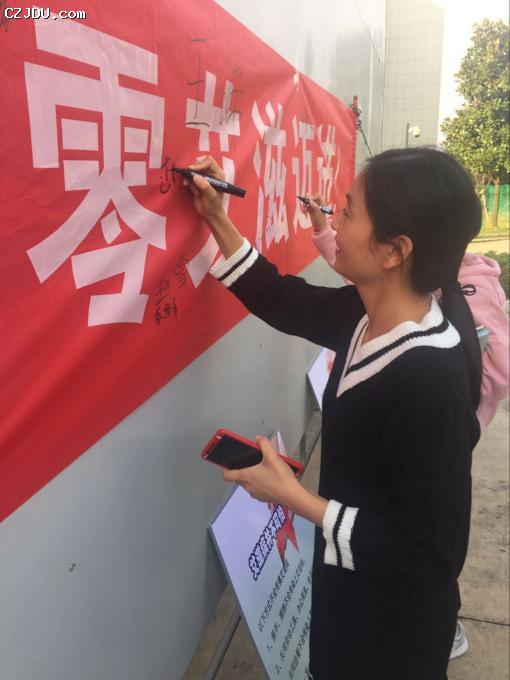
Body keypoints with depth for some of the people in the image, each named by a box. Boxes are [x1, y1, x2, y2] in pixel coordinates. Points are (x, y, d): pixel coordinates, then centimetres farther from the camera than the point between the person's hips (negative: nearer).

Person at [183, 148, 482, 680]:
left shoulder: (432, 382, -36)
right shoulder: (369, 313, -12)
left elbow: (432, 554, -29)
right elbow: (283, 301, 4)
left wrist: (293, 497, -28)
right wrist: (216, 219, -3)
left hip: (392, 619, -7)